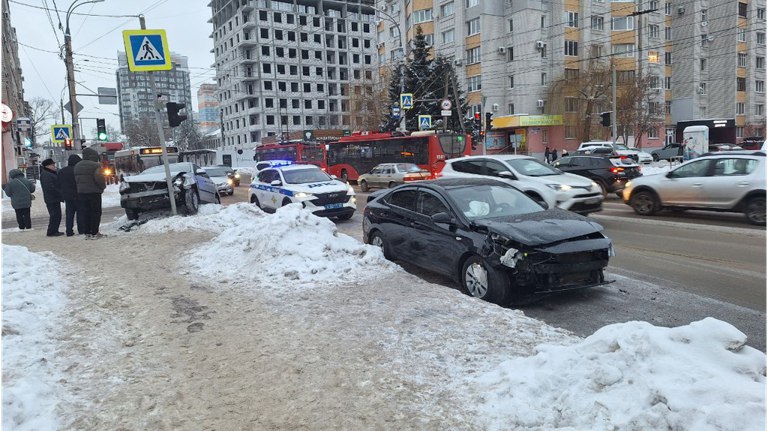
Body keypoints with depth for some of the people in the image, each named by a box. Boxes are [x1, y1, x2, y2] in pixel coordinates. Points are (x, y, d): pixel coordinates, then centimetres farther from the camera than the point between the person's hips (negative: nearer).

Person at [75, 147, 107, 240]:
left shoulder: (77, 166, 13)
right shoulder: (95, 165, -14)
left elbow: (76, 179, 14)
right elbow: (99, 178, -20)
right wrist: (103, 186, -3)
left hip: (81, 191, 7)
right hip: (94, 191, -7)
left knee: (85, 213, 10)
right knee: (96, 212, -1)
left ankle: (87, 233, 10)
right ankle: (94, 233, -3)